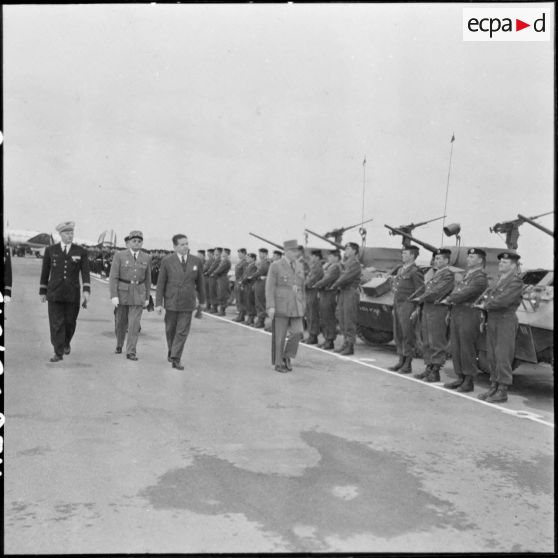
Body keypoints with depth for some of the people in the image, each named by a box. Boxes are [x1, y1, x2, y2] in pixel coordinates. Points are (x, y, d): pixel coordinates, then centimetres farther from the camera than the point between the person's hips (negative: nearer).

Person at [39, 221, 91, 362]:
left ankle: (66, 342, 38)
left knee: (70, 322, 8)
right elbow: (45, 272, 8)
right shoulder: (50, 250, 2)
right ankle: (58, 353, -1)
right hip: (54, 293, 0)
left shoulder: (81, 252, 0)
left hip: (72, 293, 0)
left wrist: (86, 291, -18)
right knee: (56, 323, -5)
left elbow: (85, 273, -6)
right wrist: (42, 292, 9)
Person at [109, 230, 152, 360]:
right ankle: (119, 345, 36)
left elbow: (147, 279, 9)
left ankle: (131, 352, -5)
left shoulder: (146, 258, 2)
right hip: (122, 292, -1)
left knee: (134, 323, -8)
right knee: (121, 322, 11)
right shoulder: (119, 255, -7)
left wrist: (147, 297, 8)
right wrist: (113, 296, -17)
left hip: (138, 293, 1)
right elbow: (113, 277, -10)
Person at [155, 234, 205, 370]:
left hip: (187, 303, 0)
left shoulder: (196, 261, 0)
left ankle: (176, 359, -1)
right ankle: (171, 351, 36)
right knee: (170, 330, 13)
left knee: (182, 332, -5)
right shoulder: (167, 262, -5)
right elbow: (161, 284, -3)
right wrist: (158, 303, -8)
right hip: (171, 302, 0)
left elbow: (199, 282, 11)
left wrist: (202, 300, 19)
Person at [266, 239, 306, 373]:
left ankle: (287, 357, 14)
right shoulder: (275, 266, -6)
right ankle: (278, 364, 13)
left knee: (297, 333, -8)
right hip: (280, 306, -4)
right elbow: (270, 287, -10)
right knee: (280, 336, 1)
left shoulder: (299, 266, 10)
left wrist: (302, 305, 15)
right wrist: (270, 306, -17)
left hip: (295, 307, 5)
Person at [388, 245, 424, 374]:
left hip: (407, 305, -8)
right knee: (397, 335, 11)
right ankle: (401, 361, 20)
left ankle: (408, 364, 4)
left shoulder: (415, 271, -8)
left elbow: (420, 291, -12)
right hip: (397, 305, 8)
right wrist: (394, 306, 17)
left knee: (408, 336, -3)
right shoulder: (400, 269, 16)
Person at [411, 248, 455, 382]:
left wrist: (420, 298, -10)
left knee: (436, 343, -3)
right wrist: (419, 306, 13)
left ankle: (435, 372, 3)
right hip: (426, 310, 9)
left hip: (438, 311, -9)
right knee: (427, 342, 12)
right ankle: (429, 368, 21)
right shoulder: (434, 274, 19)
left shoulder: (448, 275, -9)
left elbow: (437, 292, -18)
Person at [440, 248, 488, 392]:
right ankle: (460, 379, 19)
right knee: (456, 349, 10)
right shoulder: (466, 276, 21)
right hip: (456, 315, 9)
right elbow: (456, 291, 20)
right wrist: (450, 311, 12)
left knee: (467, 350, -3)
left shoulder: (480, 278, -8)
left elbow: (467, 293, -18)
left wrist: (449, 299, -10)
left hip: (469, 317, -9)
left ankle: (469, 382, 5)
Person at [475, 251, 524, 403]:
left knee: (502, 356, -6)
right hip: (491, 320, 8)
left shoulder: (516, 282, -7)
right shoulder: (498, 281, 20)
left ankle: (502, 391, -1)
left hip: (506, 320, -8)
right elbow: (487, 295, 17)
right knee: (492, 356, 10)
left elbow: (503, 301, -19)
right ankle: (494, 386, 19)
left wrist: (485, 305, -7)